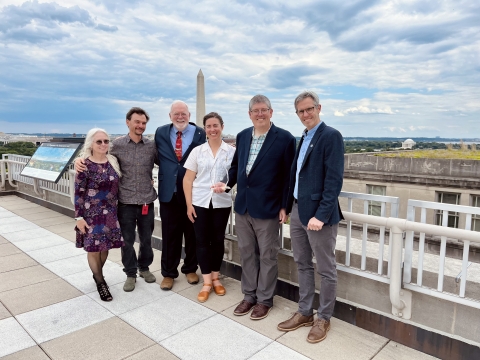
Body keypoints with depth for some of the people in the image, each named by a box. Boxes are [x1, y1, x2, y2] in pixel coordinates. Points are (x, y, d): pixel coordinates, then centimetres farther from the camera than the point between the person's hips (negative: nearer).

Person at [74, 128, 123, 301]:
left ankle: (97, 274, 36)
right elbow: (78, 193, -11)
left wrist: (117, 208, 13)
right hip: (92, 213, -5)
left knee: (105, 246, 13)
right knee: (93, 248, 4)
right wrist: (79, 217, -12)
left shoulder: (113, 161, 4)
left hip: (110, 212, 5)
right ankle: (101, 282, 22)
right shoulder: (85, 165, -12)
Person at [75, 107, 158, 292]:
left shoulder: (152, 146, 0)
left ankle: (144, 267, 37)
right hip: (126, 203, -1)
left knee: (146, 239, 15)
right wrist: (80, 159, -12)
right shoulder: (117, 144, -3)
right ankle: (130, 273, 28)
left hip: (147, 202, 1)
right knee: (127, 240, 10)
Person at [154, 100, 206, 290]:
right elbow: (158, 158, 11)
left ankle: (190, 269, 32)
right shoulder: (161, 133, 5)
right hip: (169, 192, 2)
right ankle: (168, 273, 26)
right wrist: (165, 174, -1)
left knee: (192, 233, 12)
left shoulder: (200, 134, -4)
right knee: (169, 234, 9)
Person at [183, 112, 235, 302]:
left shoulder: (232, 151, 0)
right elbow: (188, 179, 3)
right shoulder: (197, 151, 3)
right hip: (200, 202, 1)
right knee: (202, 241, 4)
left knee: (218, 240, 10)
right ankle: (206, 282, 16)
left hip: (222, 203, 0)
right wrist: (189, 204, -3)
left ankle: (215, 278, 27)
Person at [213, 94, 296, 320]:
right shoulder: (242, 136, 9)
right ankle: (249, 295, 32)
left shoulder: (284, 139, -8)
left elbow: (288, 176, -8)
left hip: (267, 208, -5)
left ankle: (265, 299, 26)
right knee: (247, 253, 15)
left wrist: (285, 207, -11)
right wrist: (226, 183, 0)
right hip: (242, 206, 6)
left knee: (267, 256, 9)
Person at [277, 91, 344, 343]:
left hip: (318, 213, -8)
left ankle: (323, 319, 25)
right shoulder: (303, 138, 15)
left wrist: (321, 215, -23)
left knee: (325, 270, 8)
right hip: (297, 211, 8)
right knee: (302, 265, 17)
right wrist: (287, 206, 11)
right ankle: (304, 313, 32)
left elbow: (334, 180, -18)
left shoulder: (331, 136, -11)